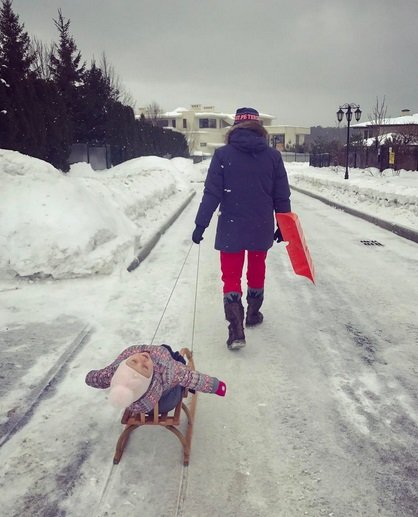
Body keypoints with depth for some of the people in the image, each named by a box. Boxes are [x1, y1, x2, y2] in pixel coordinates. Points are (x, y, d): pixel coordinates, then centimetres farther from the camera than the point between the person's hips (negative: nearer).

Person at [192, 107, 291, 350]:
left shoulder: (223, 155, -8)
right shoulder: (273, 156, -3)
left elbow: (212, 194, -11)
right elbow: (282, 196, 0)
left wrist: (201, 225, -5)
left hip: (231, 229, -2)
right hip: (262, 229, 2)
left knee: (231, 276, 7)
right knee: (257, 270, 22)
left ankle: (236, 329, -3)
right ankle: (253, 314, 39)